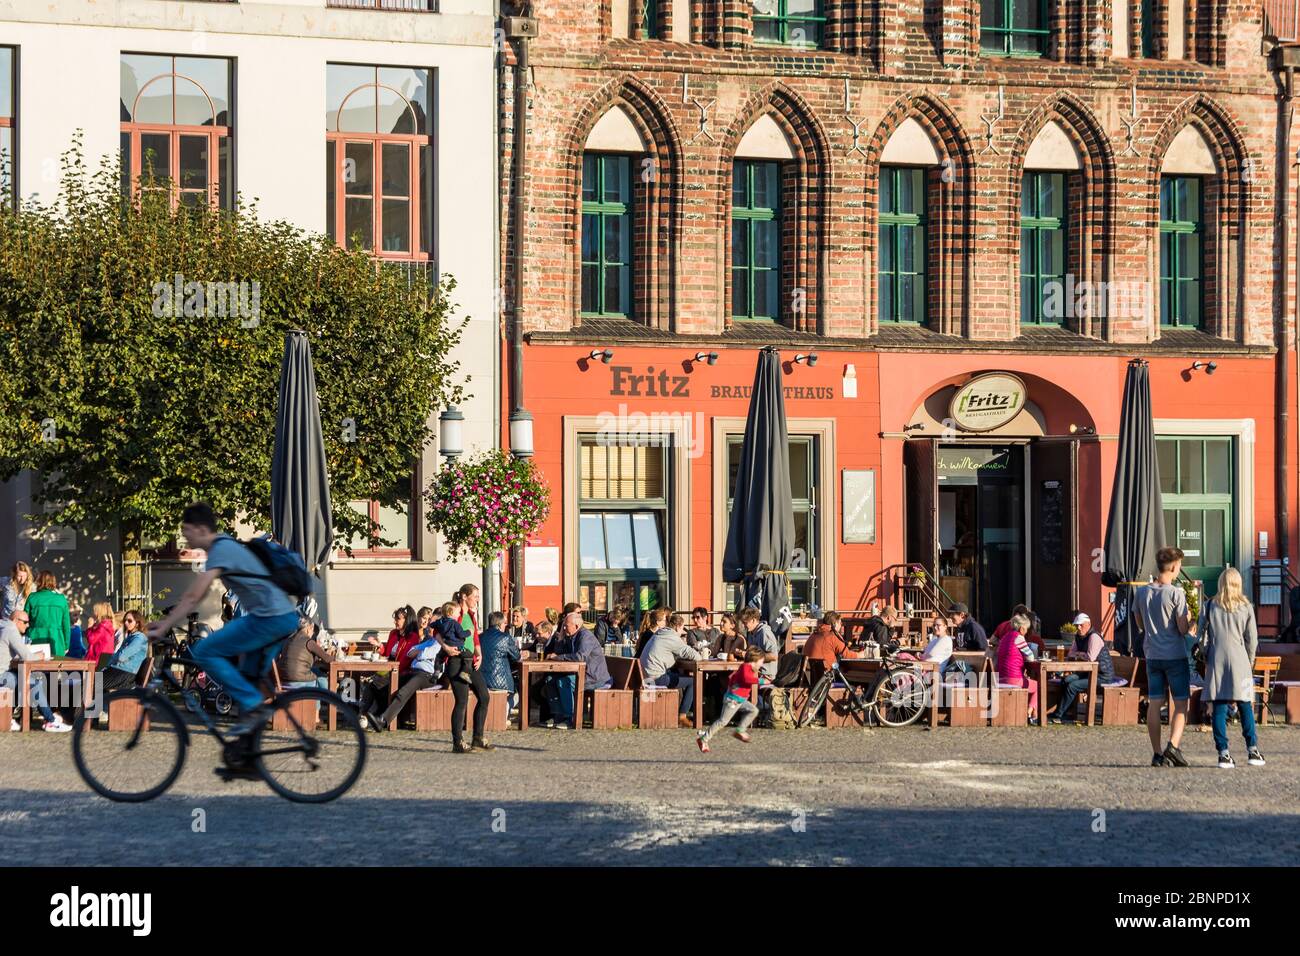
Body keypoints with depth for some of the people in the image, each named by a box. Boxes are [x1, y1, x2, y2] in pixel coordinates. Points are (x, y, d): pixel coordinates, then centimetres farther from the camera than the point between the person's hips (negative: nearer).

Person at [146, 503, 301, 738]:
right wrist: (166, 621, 22)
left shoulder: (221, 549, -11)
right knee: (250, 677, 18)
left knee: (205, 652, -9)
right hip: (284, 619, 10)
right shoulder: (225, 546, 20)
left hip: (269, 618, -10)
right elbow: (194, 595, 25)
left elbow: (193, 597, -17)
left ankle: (252, 706, -11)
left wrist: (162, 628, -13)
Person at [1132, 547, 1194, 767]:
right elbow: (1183, 629, -12)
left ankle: (1157, 754, 6)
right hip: (1175, 656, -5)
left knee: (1154, 703, 6)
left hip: (1152, 656, 5)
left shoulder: (1141, 593, 4)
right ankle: (1173, 745, -14)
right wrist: (1192, 624, 8)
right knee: (1181, 703, 2)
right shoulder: (1176, 594, -12)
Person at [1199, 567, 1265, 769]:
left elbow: (1202, 634, 3)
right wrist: (1250, 662, 16)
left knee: (1219, 708, 0)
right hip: (1239, 661, 0)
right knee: (1246, 707, 7)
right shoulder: (1246, 607, 2)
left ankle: (1223, 753, -4)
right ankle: (1252, 750, 5)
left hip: (1216, 662, 0)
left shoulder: (1209, 606, 3)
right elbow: (1252, 638, 4)